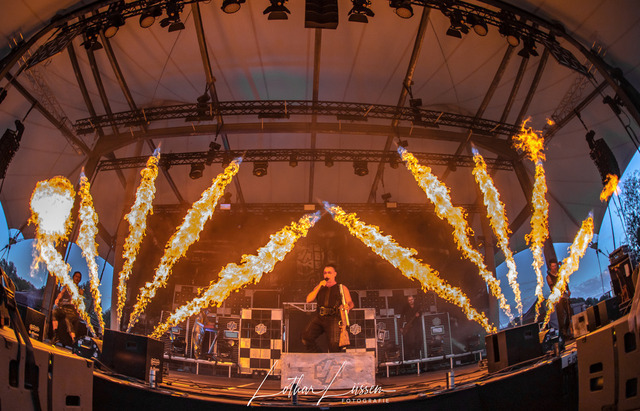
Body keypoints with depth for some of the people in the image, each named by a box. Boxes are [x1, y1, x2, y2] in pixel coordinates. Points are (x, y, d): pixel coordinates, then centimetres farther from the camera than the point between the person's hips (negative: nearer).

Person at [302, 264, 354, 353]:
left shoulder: (342, 288, 16)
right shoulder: (319, 287, 24)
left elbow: (350, 303, 9)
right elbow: (308, 299, 11)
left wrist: (348, 306, -16)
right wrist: (319, 286, 2)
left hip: (333, 318, -3)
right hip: (319, 318, 3)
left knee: (334, 344, -24)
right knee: (306, 339, -18)